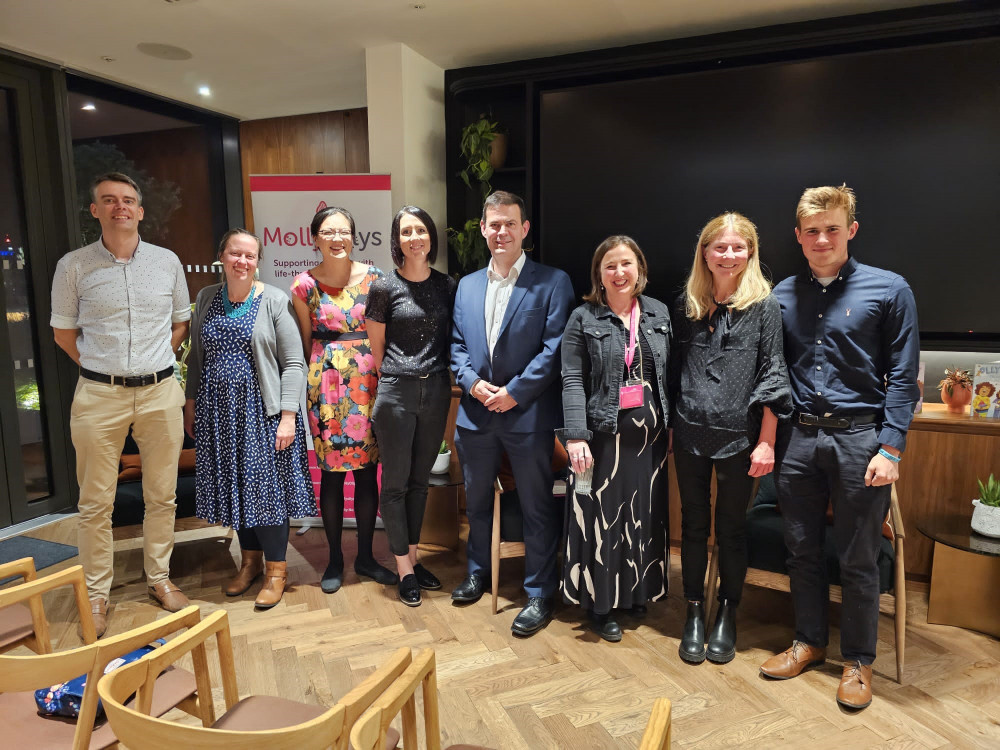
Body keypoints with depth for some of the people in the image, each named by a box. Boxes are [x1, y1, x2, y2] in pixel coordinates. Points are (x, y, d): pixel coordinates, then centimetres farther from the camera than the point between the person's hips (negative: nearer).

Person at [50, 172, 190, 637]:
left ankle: (158, 577, 27)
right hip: (98, 396, -1)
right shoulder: (73, 266, 0)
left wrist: (153, 364, 9)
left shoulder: (167, 262, 5)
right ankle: (96, 594, 20)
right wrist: (103, 370, 5)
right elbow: (63, 333, 9)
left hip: (160, 392, 2)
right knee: (96, 503, 5)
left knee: (162, 495, 10)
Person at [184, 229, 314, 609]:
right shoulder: (206, 299, 8)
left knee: (267, 486, 1)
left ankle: (276, 569, 17)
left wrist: (288, 415, -15)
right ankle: (250, 560, 31)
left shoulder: (274, 300, -6)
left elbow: (293, 363, -9)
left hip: (261, 410, -4)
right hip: (218, 410, 5)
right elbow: (196, 356, 14)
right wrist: (191, 403, 11)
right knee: (234, 486, 12)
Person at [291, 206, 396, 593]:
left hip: (368, 380, 1)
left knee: (367, 470, 7)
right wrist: (315, 378, 9)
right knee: (331, 472, 6)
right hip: (326, 383, -1)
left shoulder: (373, 277, 0)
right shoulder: (305, 285, -1)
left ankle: (365, 555, 24)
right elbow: (305, 340, 9)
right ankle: (335, 558, 23)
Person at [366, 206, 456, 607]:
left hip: (436, 391, 4)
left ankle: (413, 558, 29)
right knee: (395, 482, 5)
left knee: (420, 480, 14)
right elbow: (376, 347, 2)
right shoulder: (384, 287, -5)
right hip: (396, 393, -3)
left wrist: (444, 379, 8)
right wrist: (395, 378, 8)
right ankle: (404, 569, 19)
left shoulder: (447, 285, 5)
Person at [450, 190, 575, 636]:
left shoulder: (552, 282, -5)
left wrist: (514, 391, -16)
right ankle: (478, 571, 42)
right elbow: (457, 344, 11)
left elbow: (554, 348, -11)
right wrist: (472, 382, -7)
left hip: (528, 414, -5)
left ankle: (539, 594, 22)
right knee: (477, 500, 20)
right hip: (476, 412, 5)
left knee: (536, 508, 6)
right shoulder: (467, 285, 11)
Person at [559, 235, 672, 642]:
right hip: (603, 434, -3)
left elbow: (670, 374, 8)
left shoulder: (660, 314, 7)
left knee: (645, 515, 13)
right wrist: (575, 436, -16)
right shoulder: (583, 318, -3)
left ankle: (637, 592, 33)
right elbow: (572, 380, -9)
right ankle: (600, 602, 23)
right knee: (603, 517, 5)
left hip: (649, 433, 4)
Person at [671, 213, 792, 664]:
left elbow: (773, 375, -6)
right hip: (690, 435, 3)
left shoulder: (763, 305, -3)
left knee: (731, 527, 10)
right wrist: (670, 427, 7)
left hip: (738, 436, -2)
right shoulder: (686, 305, 7)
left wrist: (766, 442, -9)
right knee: (693, 524, 11)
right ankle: (694, 612, 27)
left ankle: (727, 614, 29)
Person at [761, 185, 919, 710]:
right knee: (802, 549, 13)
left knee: (857, 558, 6)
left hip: (858, 438, -3)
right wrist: (767, 440, 6)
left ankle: (858, 660, 25)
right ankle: (809, 642, 32)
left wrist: (890, 449, -10)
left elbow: (903, 377, -3)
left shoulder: (889, 289, -1)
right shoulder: (783, 295, 8)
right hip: (797, 437, 3)